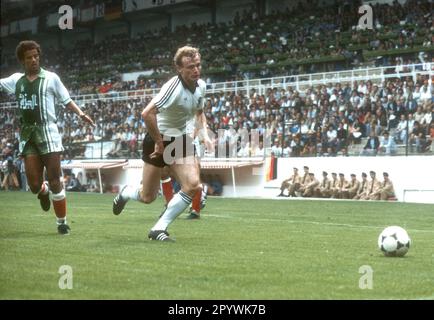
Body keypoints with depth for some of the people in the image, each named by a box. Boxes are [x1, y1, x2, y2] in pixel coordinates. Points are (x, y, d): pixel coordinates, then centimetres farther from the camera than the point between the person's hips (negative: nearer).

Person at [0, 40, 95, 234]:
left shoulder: (50, 78, 2)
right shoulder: (16, 80, 12)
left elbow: (66, 100, 6)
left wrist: (80, 113, -9)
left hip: (47, 132, -3)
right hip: (27, 135, 3)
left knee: (54, 180, -4)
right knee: (34, 185, -4)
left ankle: (62, 222, 8)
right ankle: (43, 192, 34)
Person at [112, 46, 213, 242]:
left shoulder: (201, 86, -2)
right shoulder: (173, 87, -27)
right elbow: (147, 114, -34)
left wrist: (205, 134, 2)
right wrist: (159, 142, -23)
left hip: (181, 140, 6)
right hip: (158, 139, -6)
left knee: (193, 185, -15)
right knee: (148, 197, 3)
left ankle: (159, 229, -4)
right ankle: (126, 192, 42)